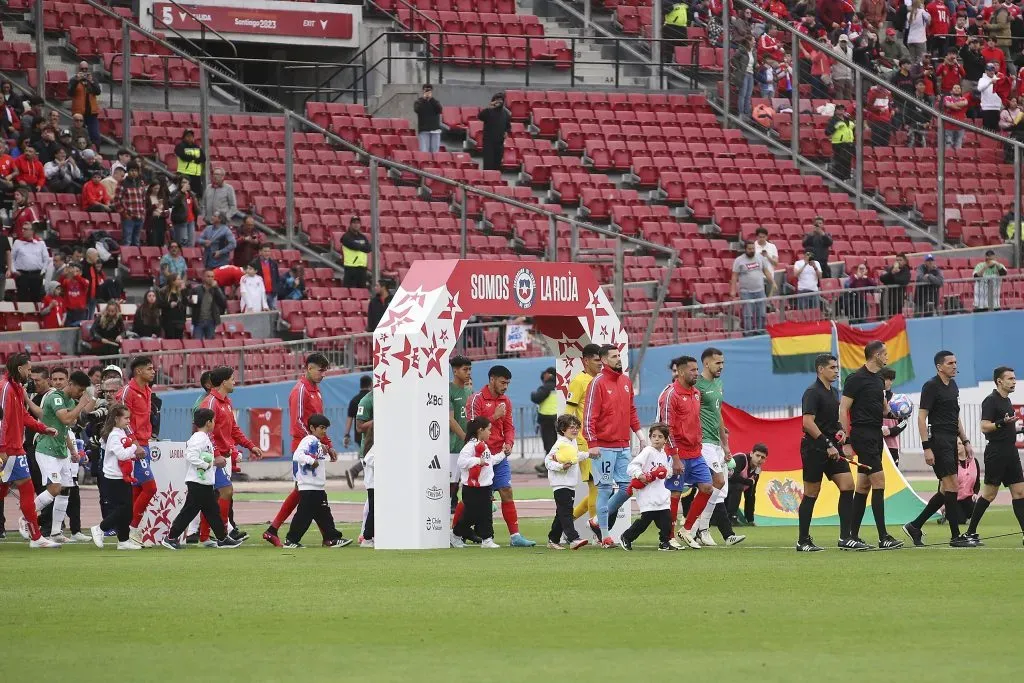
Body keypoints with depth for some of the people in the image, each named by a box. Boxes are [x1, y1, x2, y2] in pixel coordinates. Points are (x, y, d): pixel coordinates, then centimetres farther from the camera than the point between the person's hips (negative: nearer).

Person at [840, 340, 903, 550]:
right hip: (863, 435, -9)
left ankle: (853, 536, 14)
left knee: (864, 485, 10)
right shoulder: (856, 379, -10)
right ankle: (883, 538, -14)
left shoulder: (878, 379, 15)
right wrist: (847, 441, -17)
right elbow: (843, 410, -12)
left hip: (876, 434, 9)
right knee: (878, 481, -13)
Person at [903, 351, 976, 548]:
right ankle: (955, 536, -7)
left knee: (946, 491, 9)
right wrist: (927, 448, -18)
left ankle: (915, 526, 17)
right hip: (938, 441, -9)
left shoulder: (953, 386, 17)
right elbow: (921, 417, -12)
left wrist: (966, 442, 20)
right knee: (952, 487, -10)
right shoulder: (931, 386, -9)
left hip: (951, 442, 9)